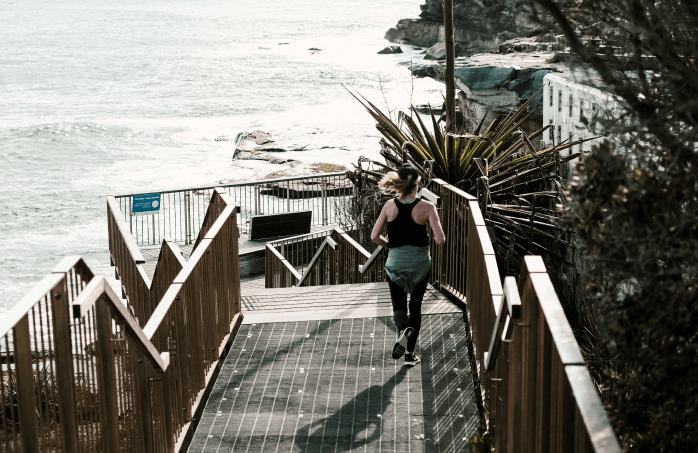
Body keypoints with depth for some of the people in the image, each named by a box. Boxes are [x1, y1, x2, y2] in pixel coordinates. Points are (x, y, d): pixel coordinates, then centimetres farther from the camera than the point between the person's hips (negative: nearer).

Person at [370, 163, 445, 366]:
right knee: (415, 306, 16)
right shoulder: (426, 207, -12)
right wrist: (437, 241, 6)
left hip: (395, 261, 1)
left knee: (399, 305, 14)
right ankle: (410, 353, 18)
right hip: (420, 261, -1)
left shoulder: (390, 206, -6)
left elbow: (375, 236, -4)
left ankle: (403, 330, -20)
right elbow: (440, 239, -17)